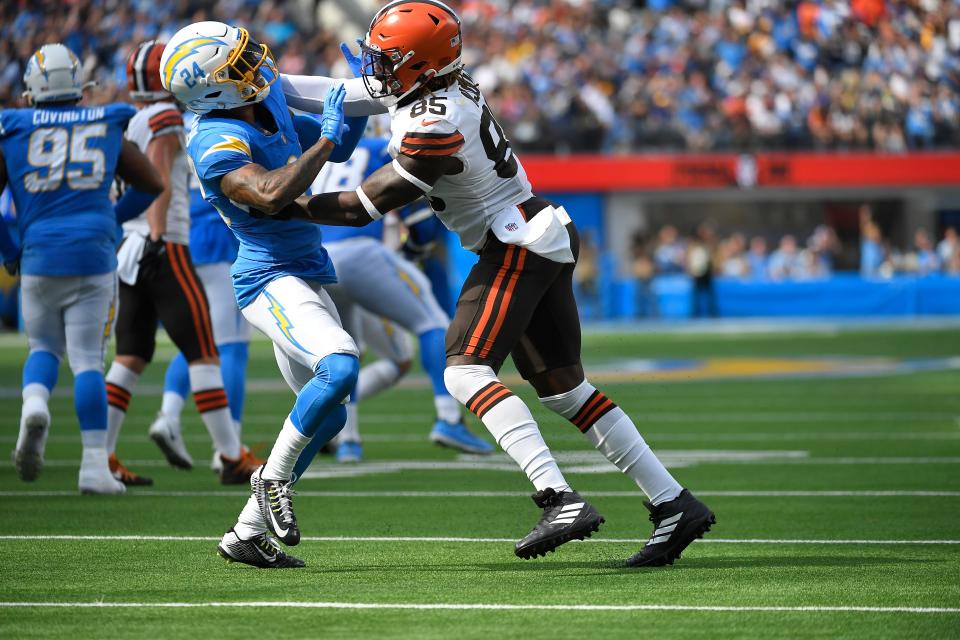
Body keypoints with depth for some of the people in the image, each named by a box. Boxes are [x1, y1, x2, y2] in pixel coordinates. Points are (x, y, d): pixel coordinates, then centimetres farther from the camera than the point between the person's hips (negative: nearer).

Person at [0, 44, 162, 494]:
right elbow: (151, 185, 17)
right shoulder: (106, 130, 9)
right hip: (93, 255, 0)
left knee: (43, 347, 19)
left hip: (39, 257, 0)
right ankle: (94, 465, -4)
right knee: (87, 359, 2)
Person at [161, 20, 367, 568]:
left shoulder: (270, 107, 11)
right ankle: (274, 478, -11)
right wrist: (325, 139, -22)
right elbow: (271, 195, -32)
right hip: (271, 278, -10)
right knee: (341, 365, -31)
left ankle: (247, 534, 16)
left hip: (307, 276, 10)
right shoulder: (216, 144, -17)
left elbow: (340, 149, 25)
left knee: (326, 415, 10)